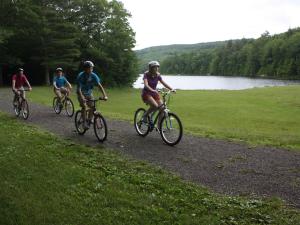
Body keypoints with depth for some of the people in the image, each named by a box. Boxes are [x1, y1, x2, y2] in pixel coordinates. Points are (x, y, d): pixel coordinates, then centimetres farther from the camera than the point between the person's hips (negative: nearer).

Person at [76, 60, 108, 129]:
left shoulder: (93, 76, -16)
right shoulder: (81, 76, -25)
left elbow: (99, 85, -23)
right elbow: (79, 88, -32)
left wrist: (104, 95, -36)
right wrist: (82, 98, -48)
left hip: (89, 93, 4)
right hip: (81, 93, -3)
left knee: (92, 106, -10)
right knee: (84, 106, -24)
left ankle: (89, 120, 11)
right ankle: (84, 122, -12)